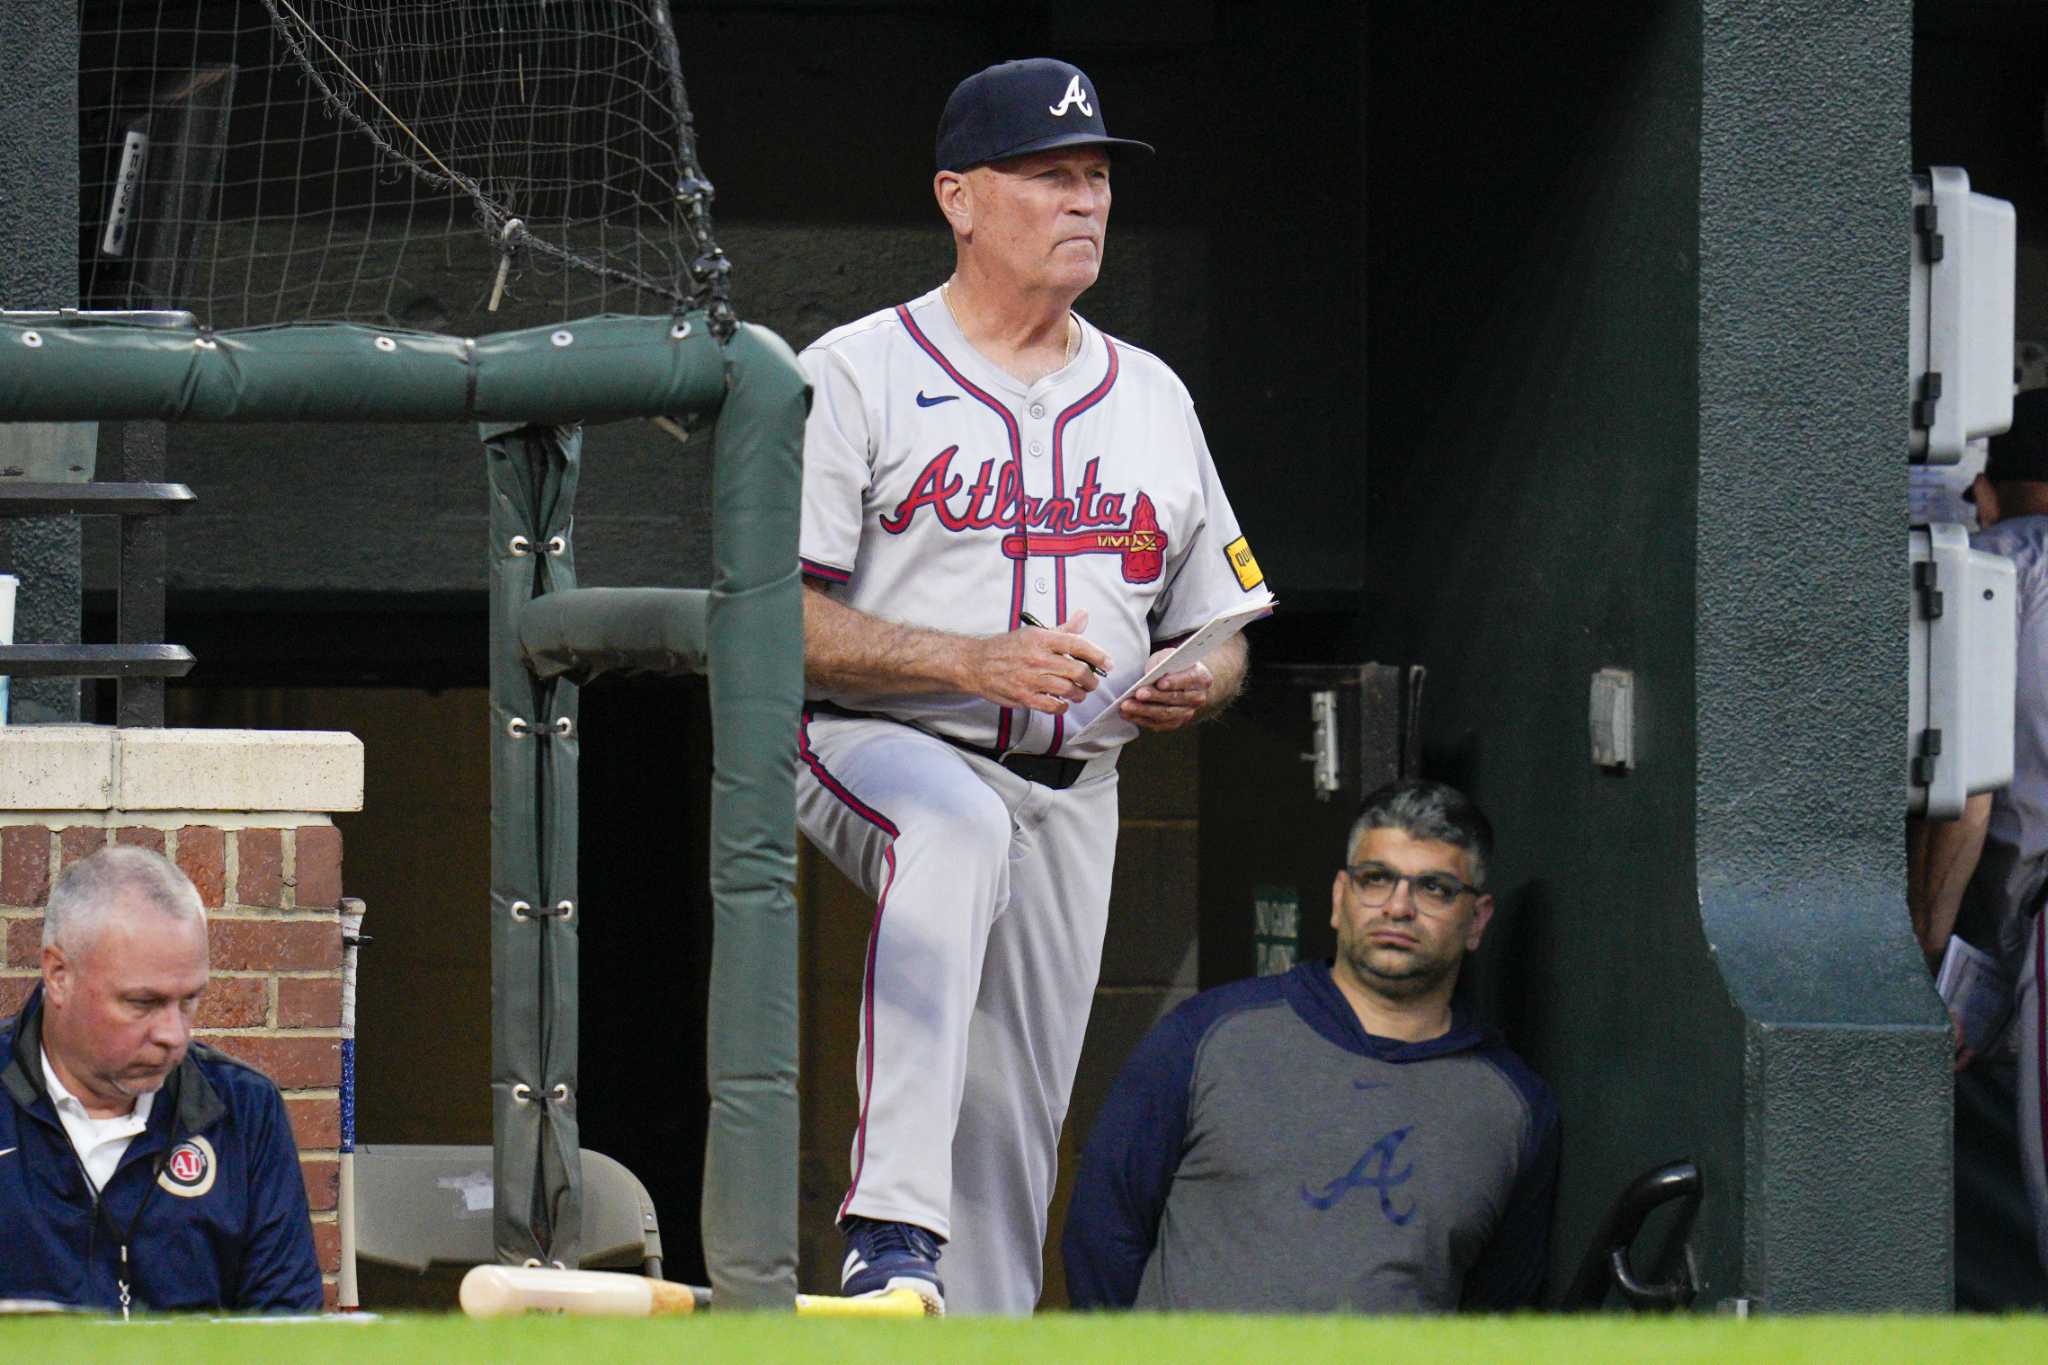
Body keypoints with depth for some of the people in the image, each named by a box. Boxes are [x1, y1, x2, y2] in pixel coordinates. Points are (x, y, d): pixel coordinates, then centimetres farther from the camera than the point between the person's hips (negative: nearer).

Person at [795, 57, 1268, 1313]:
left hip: (1071, 797, 6)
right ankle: (893, 1236, -48)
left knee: (1015, 1135, 2)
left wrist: (1196, 688, -5)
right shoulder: (857, 376, -2)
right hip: (872, 747, -6)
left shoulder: (1153, 399, 16)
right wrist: (968, 660, -22)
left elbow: (1221, 633, 20)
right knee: (957, 830, -39)